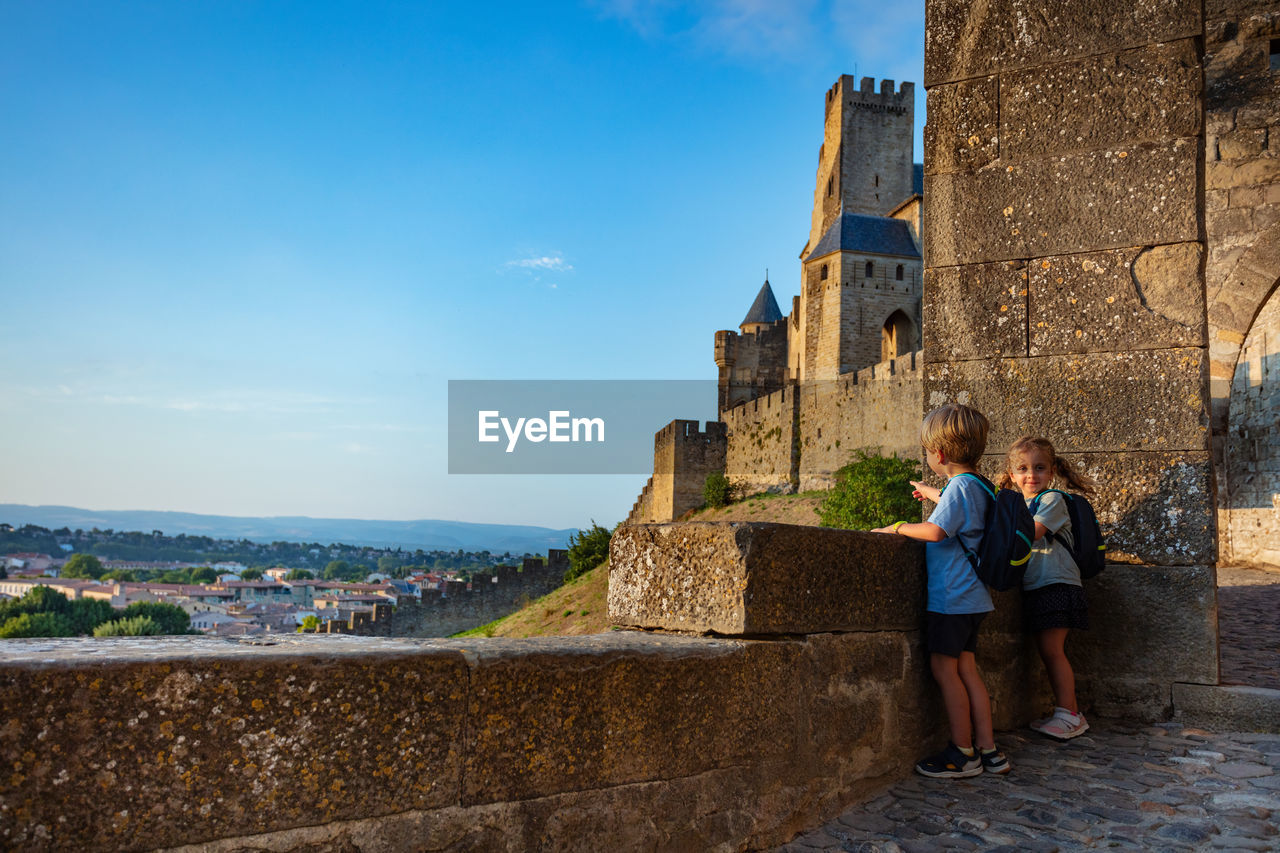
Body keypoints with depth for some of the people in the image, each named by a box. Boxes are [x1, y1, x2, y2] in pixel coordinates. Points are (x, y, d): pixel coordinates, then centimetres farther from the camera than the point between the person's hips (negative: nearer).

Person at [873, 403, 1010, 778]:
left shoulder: (958, 487, -16)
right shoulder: (976, 486, 14)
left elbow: (935, 531, -27)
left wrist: (897, 528, -13)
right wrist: (930, 493, 53)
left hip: (951, 597, -10)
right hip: (971, 597, 10)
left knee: (944, 668, -3)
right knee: (967, 669, 11)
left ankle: (962, 753, 3)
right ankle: (987, 749, 14)